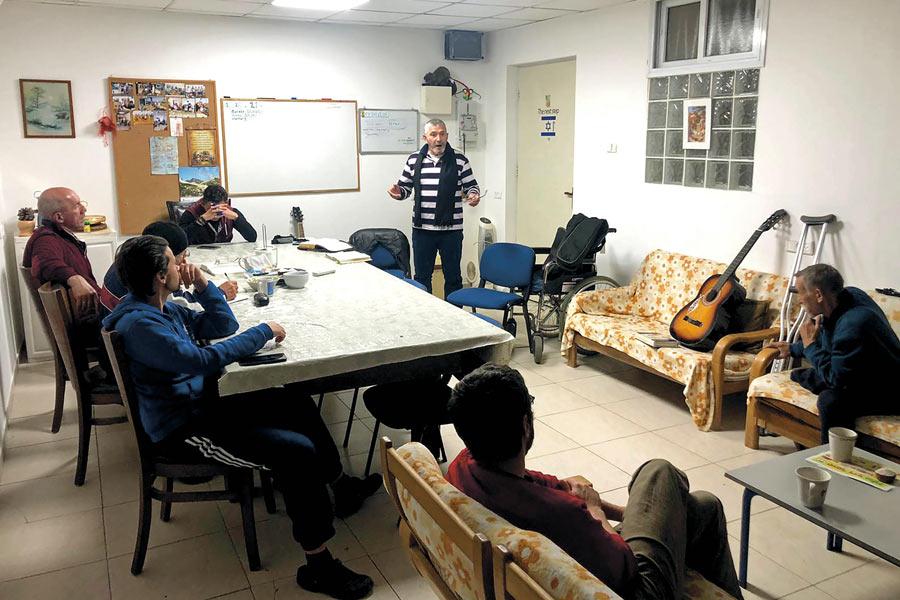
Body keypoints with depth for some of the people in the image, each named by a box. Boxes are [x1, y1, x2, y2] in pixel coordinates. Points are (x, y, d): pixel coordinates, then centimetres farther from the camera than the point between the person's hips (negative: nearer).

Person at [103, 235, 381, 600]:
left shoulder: (165, 308, 7)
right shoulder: (138, 324, -23)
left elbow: (223, 325, 15)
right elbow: (203, 361, -31)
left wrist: (203, 287, 1)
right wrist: (263, 332, -22)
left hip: (201, 404, 10)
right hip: (182, 431, -10)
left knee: (298, 404, 13)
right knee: (297, 451, -23)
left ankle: (343, 488, 30)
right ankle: (319, 567, -12)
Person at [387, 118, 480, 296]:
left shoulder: (459, 160, 0)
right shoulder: (414, 160, 6)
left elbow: (471, 186, 5)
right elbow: (406, 187, 12)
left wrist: (473, 195, -17)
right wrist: (398, 192, -10)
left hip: (451, 230, -2)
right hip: (422, 229, 2)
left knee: (453, 277, 8)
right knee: (421, 276, 12)